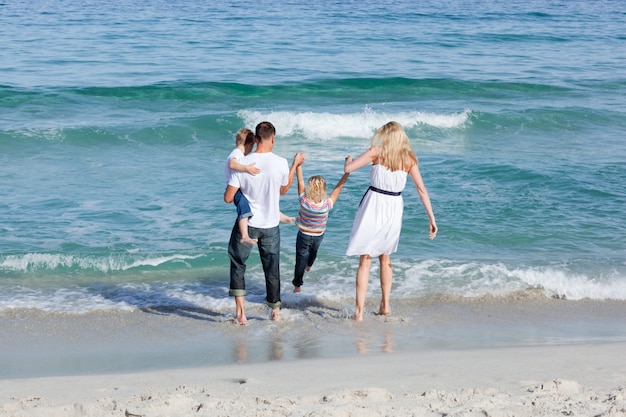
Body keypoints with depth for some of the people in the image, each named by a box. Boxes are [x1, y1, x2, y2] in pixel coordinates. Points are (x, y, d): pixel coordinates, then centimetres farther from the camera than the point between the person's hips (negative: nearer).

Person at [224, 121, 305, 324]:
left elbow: (228, 198, -13)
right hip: (271, 225, 1)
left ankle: (240, 311, 8)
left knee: (238, 264, 15)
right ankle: (275, 310, 29)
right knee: (272, 268, 16)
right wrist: (295, 165, 18)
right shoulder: (281, 163, -12)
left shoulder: (243, 163, -15)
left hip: (247, 224, -1)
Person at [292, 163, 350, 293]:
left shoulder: (304, 201, -28)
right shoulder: (327, 205, -28)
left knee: (301, 258, 8)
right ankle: (308, 266, 61)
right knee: (313, 251, 32)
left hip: (304, 235, -2)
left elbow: (300, 182, -23)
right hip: (318, 236, 2)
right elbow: (339, 187, -22)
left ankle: (297, 285, 11)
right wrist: (347, 171, -18)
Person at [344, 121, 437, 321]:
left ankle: (359, 311, -3)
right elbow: (422, 190, 1)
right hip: (394, 208, 3)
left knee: (365, 260, 2)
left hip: (373, 205, -3)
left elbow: (348, 169, -9)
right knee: (385, 258, 23)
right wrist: (431, 218, 4)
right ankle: (385, 305, 28)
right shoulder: (409, 159, 3)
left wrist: (349, 159, 14)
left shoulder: (377, 152, -6)